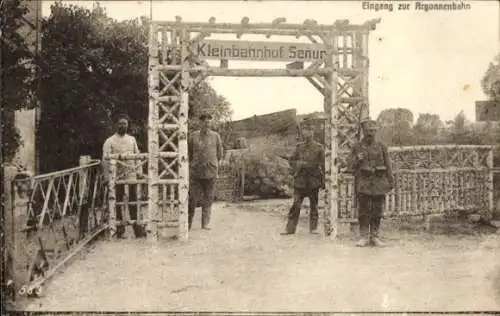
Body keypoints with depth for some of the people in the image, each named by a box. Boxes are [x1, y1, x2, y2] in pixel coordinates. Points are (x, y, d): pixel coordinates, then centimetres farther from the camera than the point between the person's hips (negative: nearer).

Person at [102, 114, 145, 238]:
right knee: (117, 201, 5)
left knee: (133, 200, 4)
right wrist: (107, 177, -10)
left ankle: (136, 226, 11)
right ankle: (120, 229, 16)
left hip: (131, 174, 2)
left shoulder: (132, 139, 11)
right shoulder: (110, 141, -1)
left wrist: (139, 171, 6)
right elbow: (106, 160, -5)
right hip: (117, 176, -2)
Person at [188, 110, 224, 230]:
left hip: (211, 172, 1)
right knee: (193, 198, -2)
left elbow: (220, 154, 15)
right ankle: (188, 222, 11)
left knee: (208, 199, 5)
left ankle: (205, 223, 13)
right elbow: (189, 153, 15)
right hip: (195, 172, -1)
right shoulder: (193, 136, 4)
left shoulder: (216, 136, 5)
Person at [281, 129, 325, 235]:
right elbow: (292, 161, 12)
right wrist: (300, 164, -8)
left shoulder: (319, 148, 2)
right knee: (296, 204, -2)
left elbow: (323, 165, 1)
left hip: (313, 180, -1)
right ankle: (290, 228, 2)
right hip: (300, 180, 1)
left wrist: (323, 180, -3)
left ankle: (313, 227, 17)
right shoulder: (299, 147, 8)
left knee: (314, 205, 6)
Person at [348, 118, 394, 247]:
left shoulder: (381, 147, 8)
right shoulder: (357, 147, 6)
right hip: (363, 183, -1)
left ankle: (374, 237, 13)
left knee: (377, 211, 4)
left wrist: (391, 182, 5)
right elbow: (351, 166, 7)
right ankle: (364, 237, 6)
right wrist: (357, 159, -13)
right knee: (363, 211, -1)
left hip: (379, 182, 1)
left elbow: (388, 166, 10)